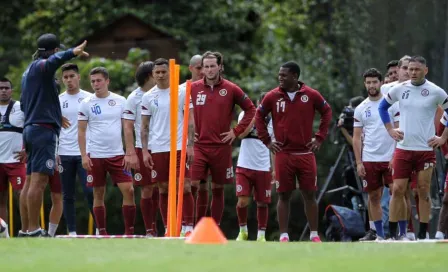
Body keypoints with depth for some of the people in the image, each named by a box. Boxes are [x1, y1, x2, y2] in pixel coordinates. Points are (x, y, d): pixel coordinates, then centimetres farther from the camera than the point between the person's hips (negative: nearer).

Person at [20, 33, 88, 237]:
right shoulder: (41, 66, -7)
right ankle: (33, 230, -18)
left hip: (30, 128, 10)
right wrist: (72, 53, -51)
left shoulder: (28, 71, 22)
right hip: (43, 130, -10)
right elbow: (54, 60, -32)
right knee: (39, 181, -13)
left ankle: (26, 229, 10)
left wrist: (54, 116, 40)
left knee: (31, 181, 10)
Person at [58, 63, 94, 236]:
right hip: (65, 154, 2)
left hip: (85, 152, -2)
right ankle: (72, 232, 9)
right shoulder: (58, 100, 8)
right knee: (68, 195, 5)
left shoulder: (88, 98, 2)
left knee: (90, 192, -10)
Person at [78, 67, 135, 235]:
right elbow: (81, 131, 2)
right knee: (98, 194, 4)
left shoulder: (120, 101, 4)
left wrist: (129, 153, -2)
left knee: (128, 190, -9)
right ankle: (102, 233, 11)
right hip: (95, 156, -1)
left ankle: (129, 231, -3)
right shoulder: (86, 103, 1)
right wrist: (84, 156, -7)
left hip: (117, 155, 1)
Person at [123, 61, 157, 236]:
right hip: (142, 149, -3)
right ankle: (149, 231, 6)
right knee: (147, 191, 1)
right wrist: (131, 154, -12)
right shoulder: (134, 98, -2)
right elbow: (128, 127, -4)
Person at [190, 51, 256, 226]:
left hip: (221, 147, 0)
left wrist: (237, 131, 0)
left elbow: (250, 109, 7)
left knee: (218, 189, 6)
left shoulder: (231, 89, 0)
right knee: (193, 185, -12)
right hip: (199, 146, 0)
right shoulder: (193, 88, 3)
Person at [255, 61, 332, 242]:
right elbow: (259, 116, 11)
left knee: (309, 195, 3)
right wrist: (267, 141, 5)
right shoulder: (273, 96, 1)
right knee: (284, 195, 1)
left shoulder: (311, 95, 0)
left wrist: (319, 137, 6)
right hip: (283, 154, 0)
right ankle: (284, 236, 5)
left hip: (306, 154, 0)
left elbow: (326, 112, 12)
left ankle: (314, 234, 9)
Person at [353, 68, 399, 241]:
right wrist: (358, 162, 1)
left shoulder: (392, 104, 0)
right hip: (369, 160, 3)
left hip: (390, 159, -3)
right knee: (374, 197, 5)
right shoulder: (361, 109, 8)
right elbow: (357, 137, 9)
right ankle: (379, 234, 12)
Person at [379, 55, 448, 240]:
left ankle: (422, 235, 7)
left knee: (423, 192, 1)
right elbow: (382, 107, 19)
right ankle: (393, 233, 4)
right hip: (403, 148, 2)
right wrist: (390, 130, 10)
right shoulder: (399, 89, 3)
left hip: (426, 149, -2)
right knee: (397, 190, -2)